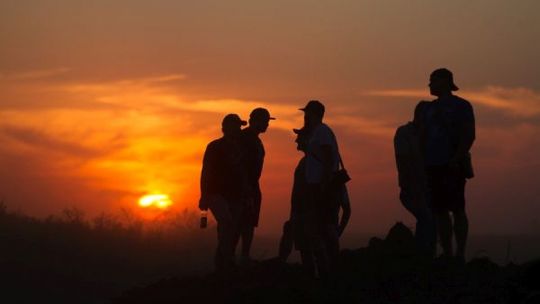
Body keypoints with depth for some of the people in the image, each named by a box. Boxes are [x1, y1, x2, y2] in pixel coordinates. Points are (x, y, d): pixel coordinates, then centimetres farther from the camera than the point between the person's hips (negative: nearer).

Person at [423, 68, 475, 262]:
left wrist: (457, 158, -18)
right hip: (433, 165, 6)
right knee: (440, 210, 3)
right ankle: (447, 253, 6)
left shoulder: (461, 106, 1)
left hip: (453, 166, -6)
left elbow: (469, 135, -6)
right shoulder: (430, 108, 19)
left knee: (457, 209, -8)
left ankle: (460, 254, -8)